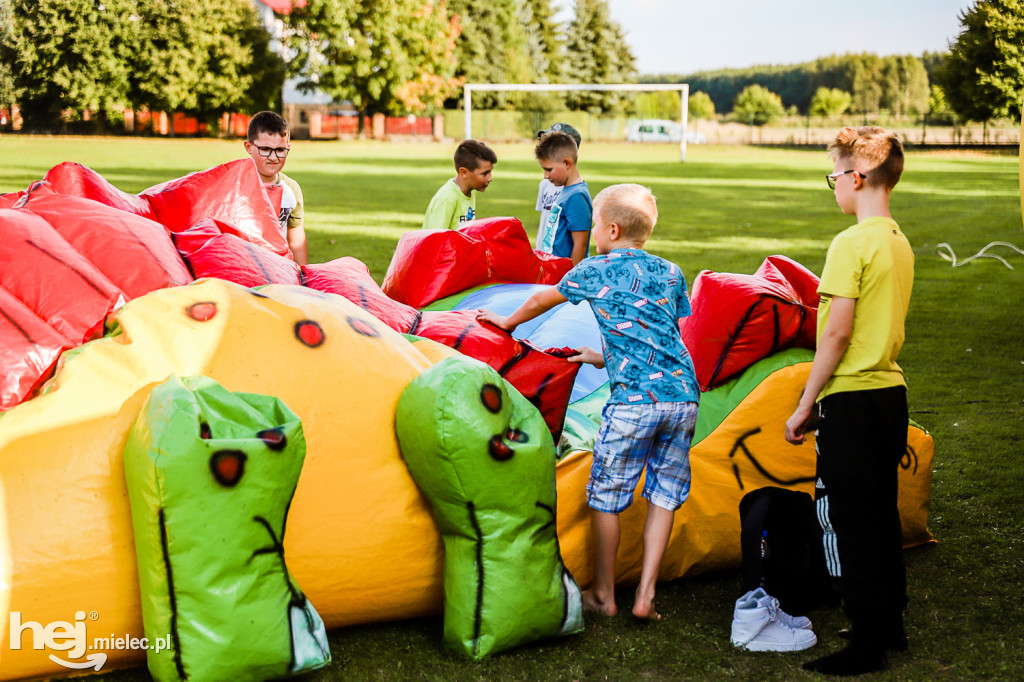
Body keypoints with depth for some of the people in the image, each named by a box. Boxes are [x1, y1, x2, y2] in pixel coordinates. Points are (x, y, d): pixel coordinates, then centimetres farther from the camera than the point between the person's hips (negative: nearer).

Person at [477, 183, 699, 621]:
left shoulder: (595, 271, 8)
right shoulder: (671, 274, 17)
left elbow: (539, 301, 24)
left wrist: (507, 322, 43)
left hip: (634, 399, -4)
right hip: (683, 394, 4)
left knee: (606, 495, 9)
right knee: (664, 496, 11)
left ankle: (603, 595, 18)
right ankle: (645, 596, 10)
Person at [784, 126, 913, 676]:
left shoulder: (852, 244, -15)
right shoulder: (900, 243, 11)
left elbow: (837, 333, -17)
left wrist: (805, 405, -11)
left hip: (852, 401, -9)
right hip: (892, 391, 9)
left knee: (850, 521, -1)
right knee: (882, 514, 17)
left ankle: (865, 646, 4)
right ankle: (890, 626, 27)